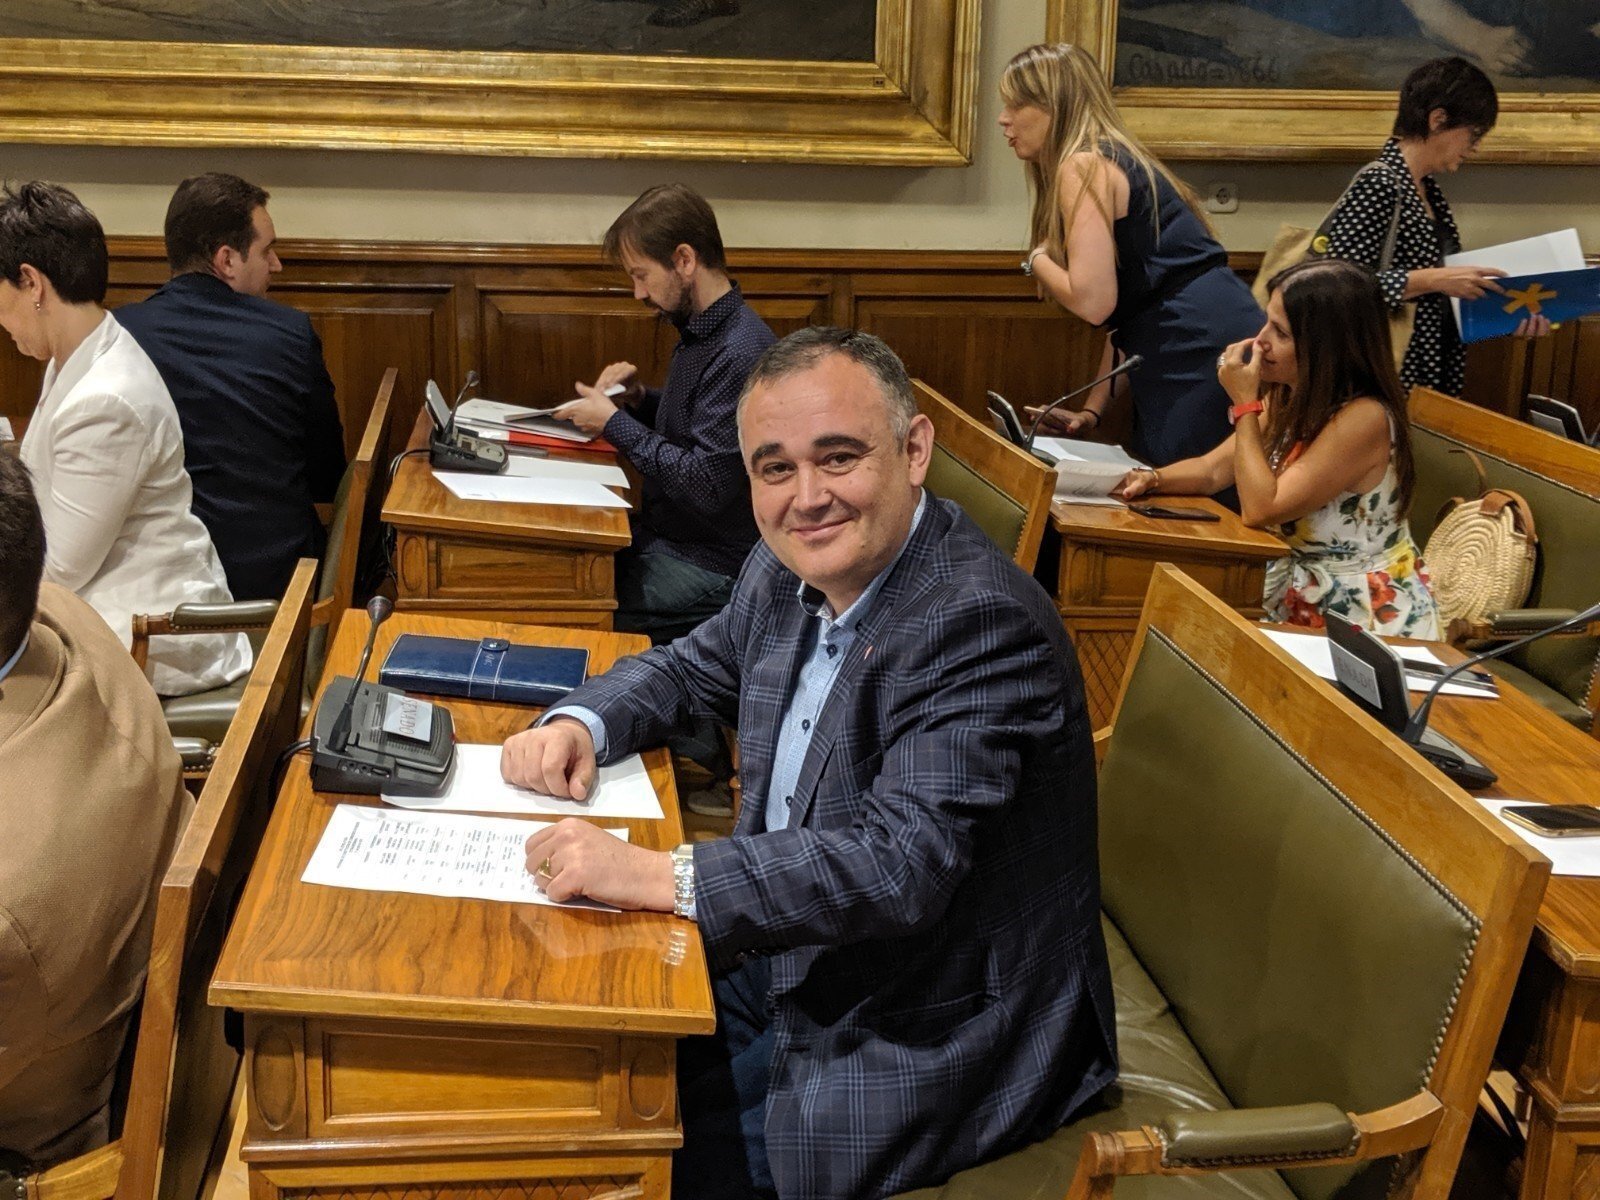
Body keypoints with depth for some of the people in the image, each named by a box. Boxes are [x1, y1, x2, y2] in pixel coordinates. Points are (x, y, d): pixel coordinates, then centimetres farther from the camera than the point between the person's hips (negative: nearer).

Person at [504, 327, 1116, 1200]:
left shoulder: (983, 624, -27)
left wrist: (659, 877, -38)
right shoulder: (791, 570, -1)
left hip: (924, 1039, -7)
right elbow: (694, 666, 17)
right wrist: (581, 722, -4)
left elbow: (903, 865, -34)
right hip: (795, 953, 8)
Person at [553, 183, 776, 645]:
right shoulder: (701, 332, 9)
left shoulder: (740, 354, -23)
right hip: (660, 533, 10)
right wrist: (638, 399, 3)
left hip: (708, 567, -10)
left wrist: (614, 423, -15)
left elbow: (706, 485, -25)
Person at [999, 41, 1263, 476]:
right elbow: (1122, 305, 20)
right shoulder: (1115, 159, 22)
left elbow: (1093, 301, -19)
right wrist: (1091, 411, 16)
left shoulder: (1083, 166, -8)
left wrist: (1036, 258, 1)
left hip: (1202, 362, -10)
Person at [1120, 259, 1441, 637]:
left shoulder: (1363, 418, -24)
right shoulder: (1286, 399, 2)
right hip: (1303, 592, 7)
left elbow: (1261, 508, -25)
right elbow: (1214, 469, 8)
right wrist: (1152, 479, -11)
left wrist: (1245, 404, -20)